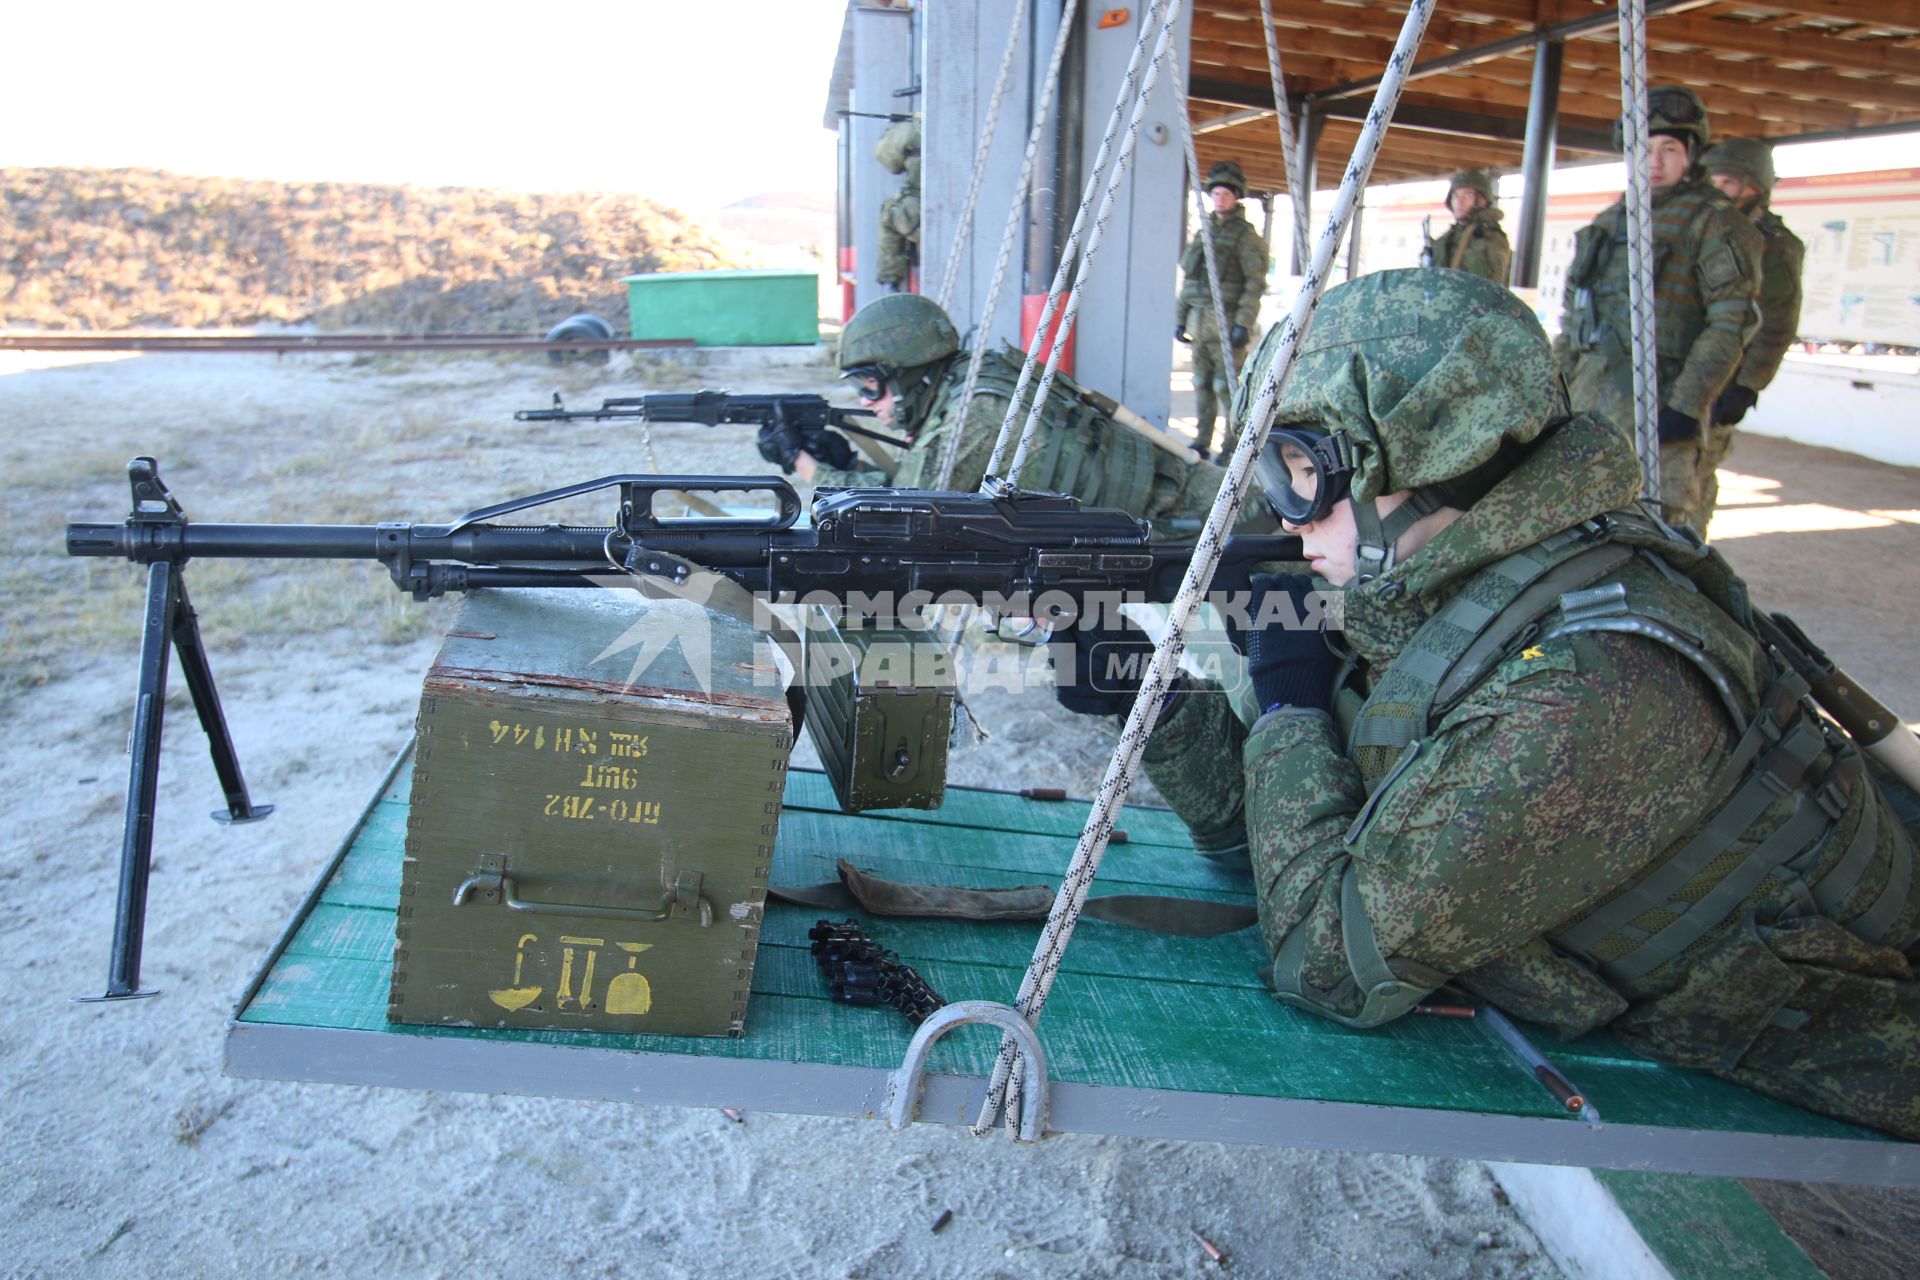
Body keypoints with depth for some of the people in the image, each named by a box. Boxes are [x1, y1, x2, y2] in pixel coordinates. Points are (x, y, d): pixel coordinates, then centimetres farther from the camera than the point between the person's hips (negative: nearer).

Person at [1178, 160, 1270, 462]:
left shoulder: (1245, 236, -4)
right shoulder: (1202, 233, 17)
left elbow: (1256, 283, -10)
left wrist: (1243, 324, -17)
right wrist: (1180, 318, 16)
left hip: (1227, 321, -6)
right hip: (1200, 320, 6)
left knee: (1228, 385, -8)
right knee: (1202, 384, 8)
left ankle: (1235, 445, -2)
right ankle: (1201, 443, 13)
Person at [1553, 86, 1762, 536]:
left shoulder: (1714, 221, -2)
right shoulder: (1610, 220, 20)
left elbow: (1732, 325, -10)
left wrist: (1685, 405, -18)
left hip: (1661, 397, -7)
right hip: (1590, 389, 7)